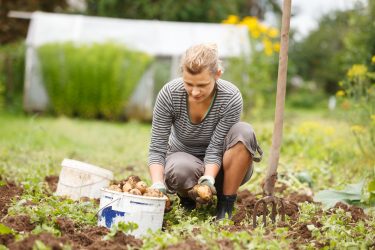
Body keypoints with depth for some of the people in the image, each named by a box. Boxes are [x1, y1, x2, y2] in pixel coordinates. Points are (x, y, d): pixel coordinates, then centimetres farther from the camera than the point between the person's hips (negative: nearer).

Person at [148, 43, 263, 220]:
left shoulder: (231, 98, -25)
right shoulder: (169, 94, -23)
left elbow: (215, 149, -23)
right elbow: (157, 148, -22)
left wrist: (208, 180, -41)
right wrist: (158, 185, -38)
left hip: (217, 167, 0)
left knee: (244, 132, -31)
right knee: (180, 169, -39)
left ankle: (225, 205, -20)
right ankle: (187, 198, -1)